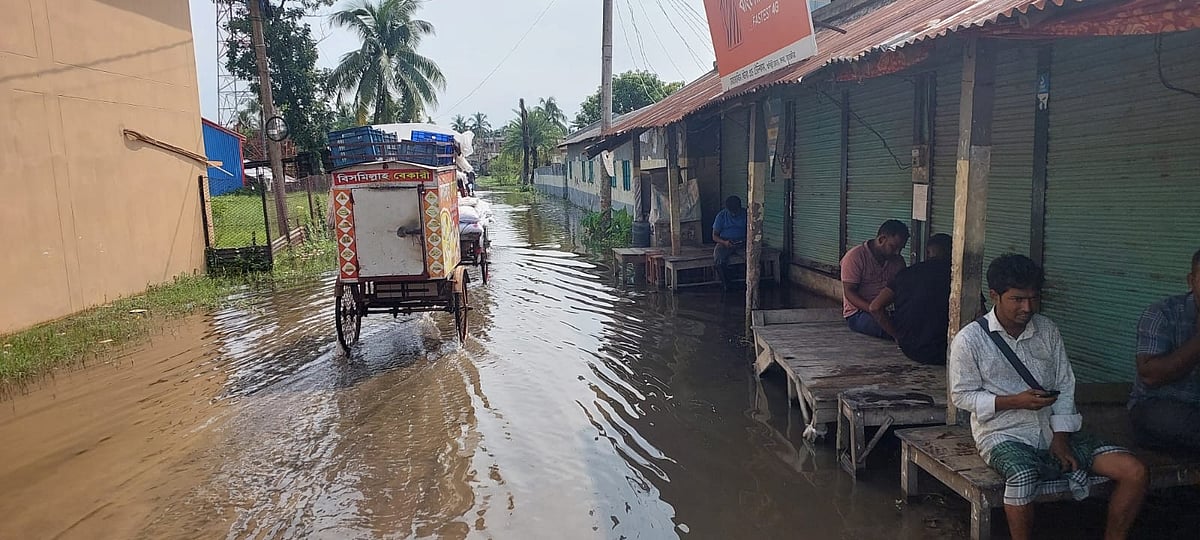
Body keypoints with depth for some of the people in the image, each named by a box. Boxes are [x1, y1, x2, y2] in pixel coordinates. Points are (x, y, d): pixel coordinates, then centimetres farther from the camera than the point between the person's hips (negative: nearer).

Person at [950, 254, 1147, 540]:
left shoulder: (1048, 330, 6)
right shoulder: (969, 340, -9)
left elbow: (1065, 386, 7)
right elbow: (961, 395, -5)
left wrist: (1061, 438, -3)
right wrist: (1014, 401, -18)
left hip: (1053, 432, 5)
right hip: (1004, 434, -5)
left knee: (1134, 472, -10)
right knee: (1023, 478, -38)